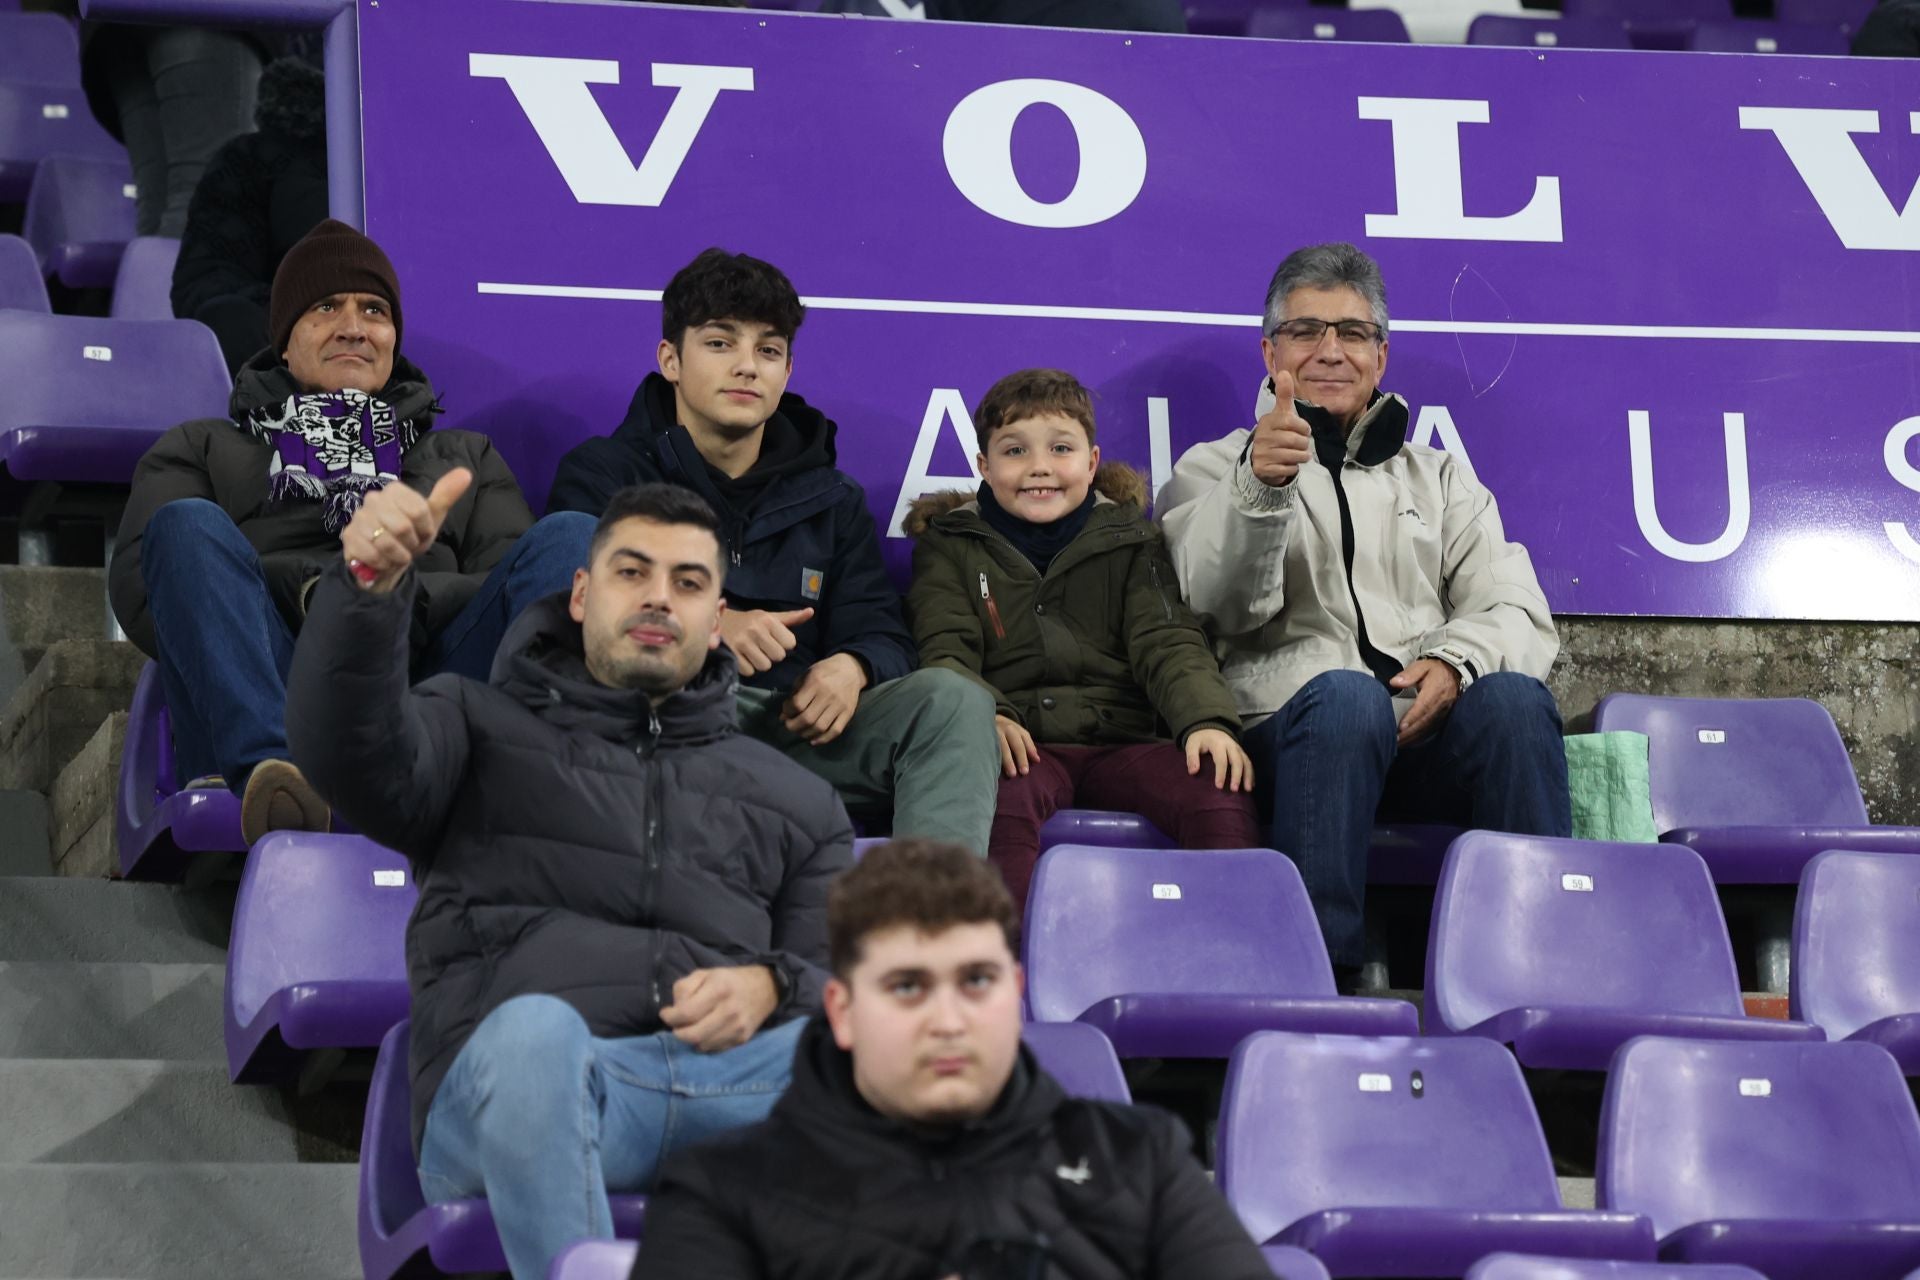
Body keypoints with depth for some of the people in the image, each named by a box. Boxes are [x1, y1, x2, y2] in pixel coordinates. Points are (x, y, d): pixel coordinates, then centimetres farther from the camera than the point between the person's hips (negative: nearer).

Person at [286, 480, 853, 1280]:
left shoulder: (797, 801, 30)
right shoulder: (480, 728, 23)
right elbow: (352, 755, 1)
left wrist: (770, 987, -5)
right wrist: (371, 585, -17)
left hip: (724, 1081, 3)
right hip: (507, 1101, -2)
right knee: (533, 1028, -41)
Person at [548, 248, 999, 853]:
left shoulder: (833, 501, 24)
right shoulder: (602, 474, 11)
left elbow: (880, 635, 17)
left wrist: (853, 667, -10)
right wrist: (706, 630, -24)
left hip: (798, 730, 4)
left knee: (952, 699, -21)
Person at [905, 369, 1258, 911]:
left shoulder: (1130, 544, 19)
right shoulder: (951, 547, 15)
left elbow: (1167, 643, 6)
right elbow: (944, 652, 1)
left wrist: (1207, 719, -17)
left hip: (1122, 741, 2)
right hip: (1022, 746, -2)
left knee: (1220, 787, -29)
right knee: (1004, 796, -39)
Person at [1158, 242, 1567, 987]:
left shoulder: (1440, 478, 28)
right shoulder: (1214, 470, 19)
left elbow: (1518, 614, 13)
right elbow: (1225, 605, -3)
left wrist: (1455, 659, -10)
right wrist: (1260, 489, -22)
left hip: (1432, 734, 3)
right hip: (1290, 731, -2)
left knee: (1513, 696, -30)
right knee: (1344, 695, -37)